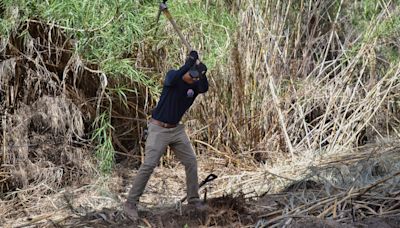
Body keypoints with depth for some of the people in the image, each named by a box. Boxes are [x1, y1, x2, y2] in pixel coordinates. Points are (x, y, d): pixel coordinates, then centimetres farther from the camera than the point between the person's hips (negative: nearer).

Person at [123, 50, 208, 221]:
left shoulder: (195, 85, -1)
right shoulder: (173, 75, -12)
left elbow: (204, 89, -24)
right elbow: (171, 80, -37)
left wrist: (202, 74, -43)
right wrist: (188, 64, -46)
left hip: (177, 129, 6)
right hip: (158, 128, -6)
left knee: (191, 162, 6)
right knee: (148, 165, -12)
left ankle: (194, 200, 21)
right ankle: (131, 203, -7)